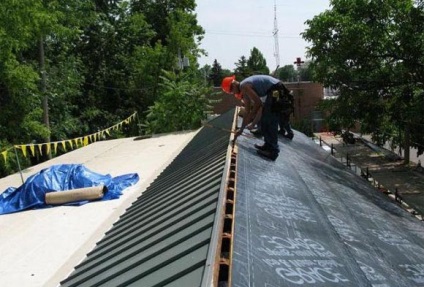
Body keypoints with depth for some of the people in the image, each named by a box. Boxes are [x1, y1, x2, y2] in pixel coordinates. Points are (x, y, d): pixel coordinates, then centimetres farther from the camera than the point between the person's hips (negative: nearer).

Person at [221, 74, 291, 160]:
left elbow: (258, 103, -17)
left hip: (275, 92, -10)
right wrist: (241, 129, 29)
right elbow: (247, 112, 25)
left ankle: (273, 151, -4)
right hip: (275, 92, 10)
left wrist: (249, 119, -7)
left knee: (270, 122, -6)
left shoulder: (244, 86, -12)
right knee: (264, 120, 16)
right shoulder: (244, 91, 19)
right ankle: (268, 145, 22)